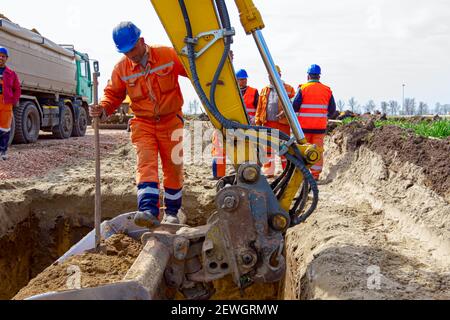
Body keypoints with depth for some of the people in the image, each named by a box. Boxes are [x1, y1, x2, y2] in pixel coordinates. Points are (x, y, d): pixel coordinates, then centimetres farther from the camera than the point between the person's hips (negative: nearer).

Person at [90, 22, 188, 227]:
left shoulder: (168, 55, -9)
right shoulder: (121, 68, -2)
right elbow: (113, 94, 5)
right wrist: (103, 109, -16)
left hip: (170, 121, 0)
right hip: (143, 124, 1)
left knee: (173, 168, 6)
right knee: (146, 164, -18)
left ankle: (172, 212, 21)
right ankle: (149, 211, -28)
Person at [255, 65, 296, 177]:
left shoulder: (288, 89, 4)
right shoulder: (264, 90, 16)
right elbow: (259, 107, 15)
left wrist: (286, 111, -20)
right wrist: (258, 122, 9)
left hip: (283, 123, -4)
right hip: (268, 123, 4)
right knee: (267, 148, 7)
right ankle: (269, 172, 15)